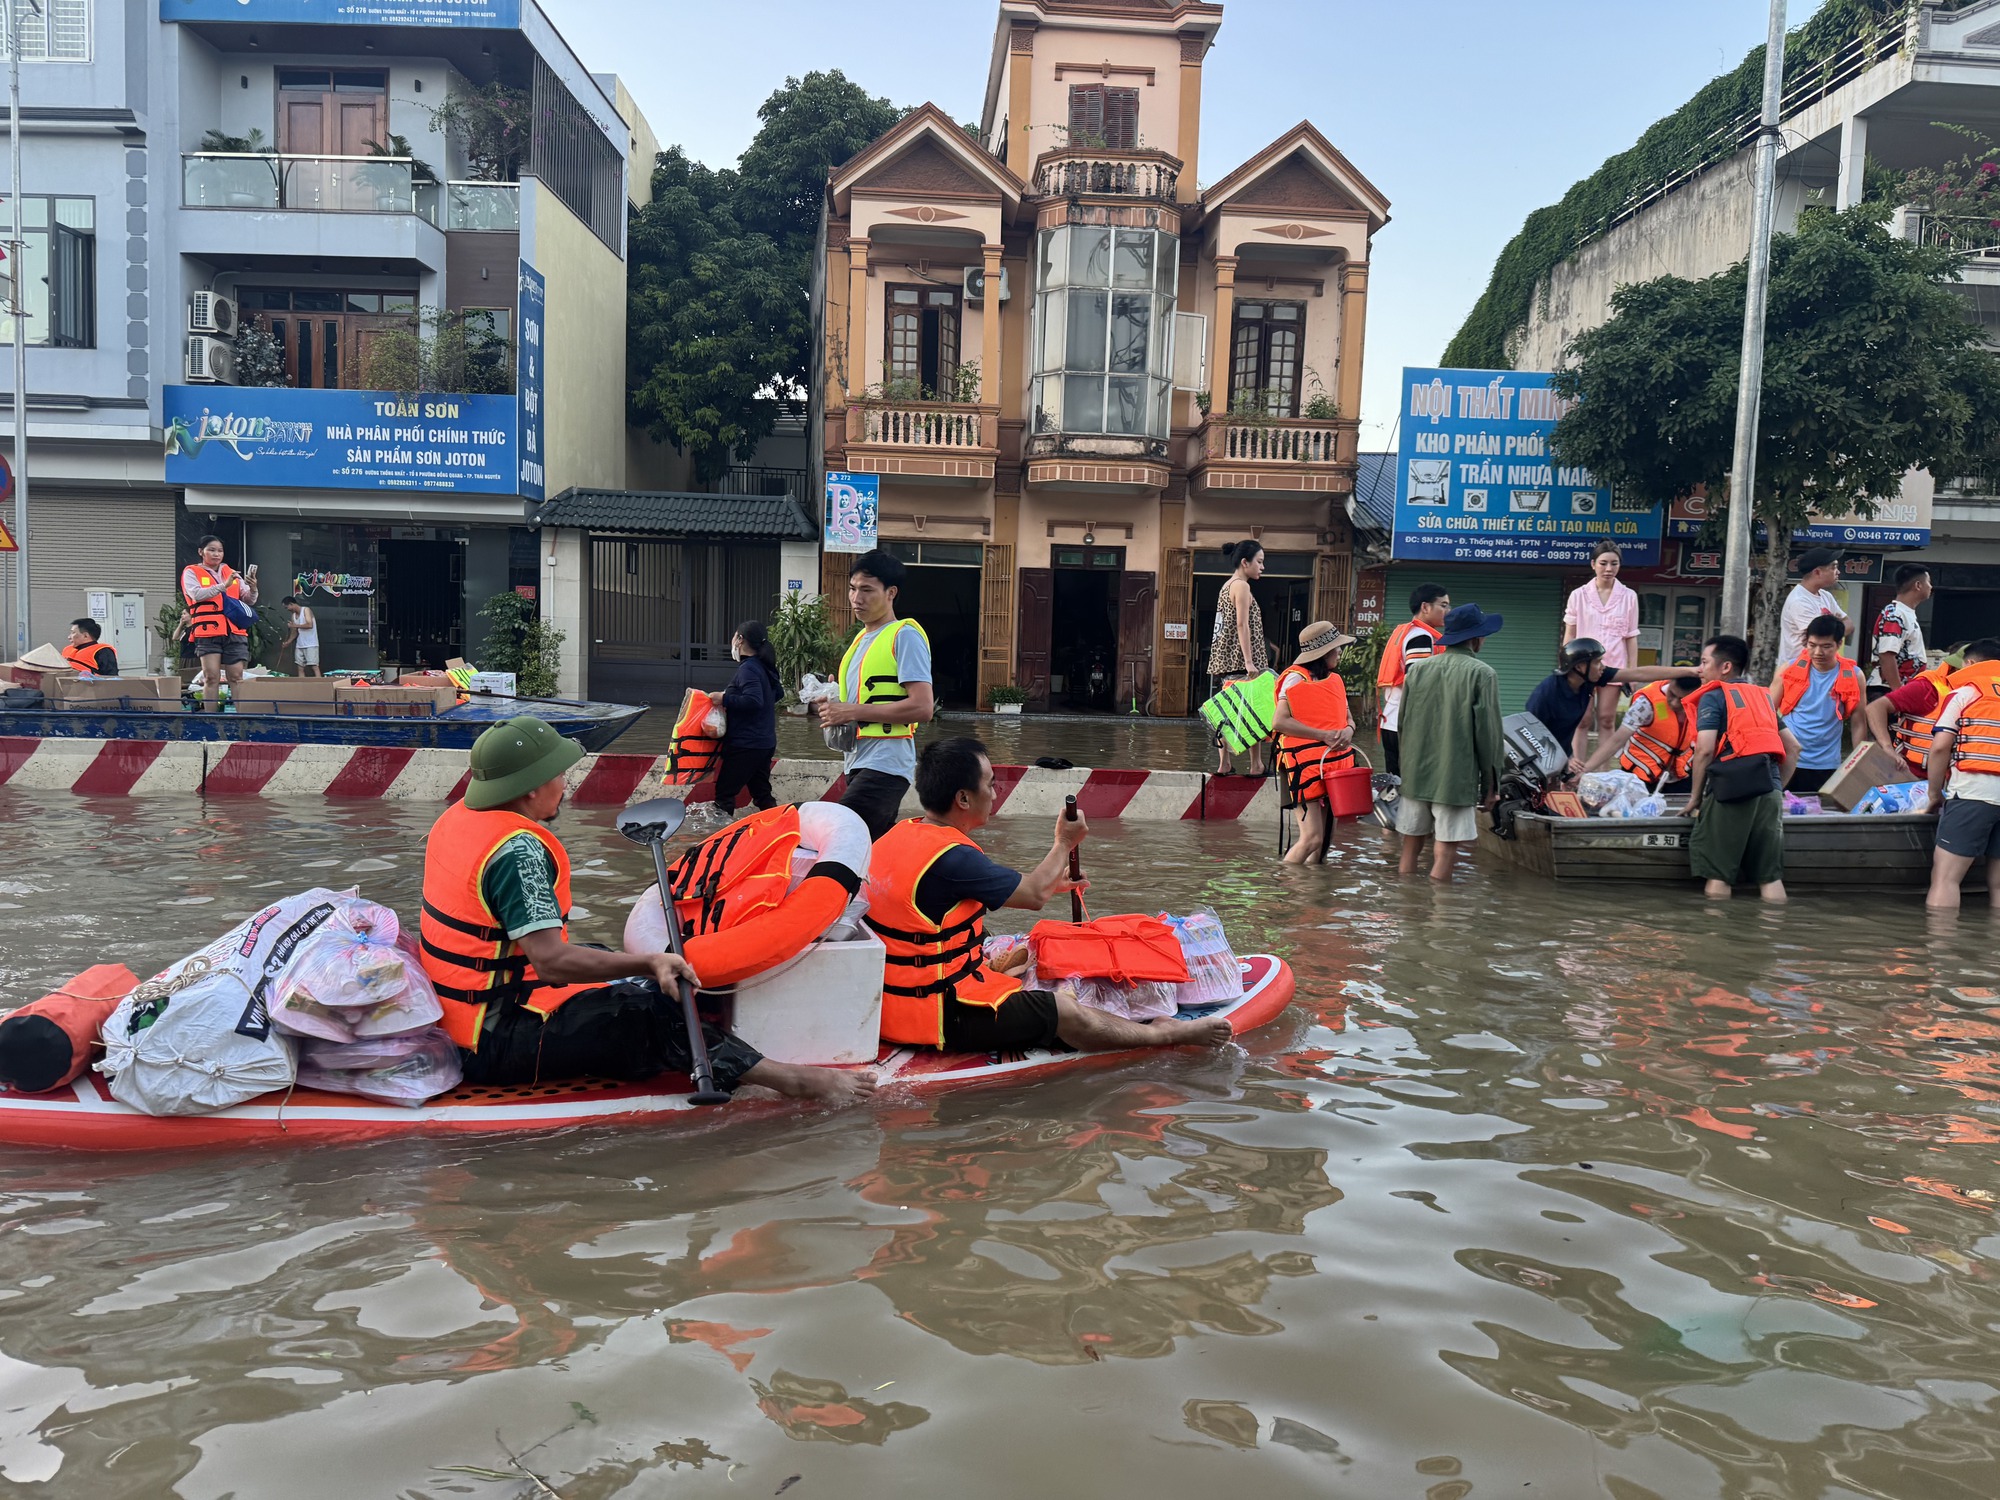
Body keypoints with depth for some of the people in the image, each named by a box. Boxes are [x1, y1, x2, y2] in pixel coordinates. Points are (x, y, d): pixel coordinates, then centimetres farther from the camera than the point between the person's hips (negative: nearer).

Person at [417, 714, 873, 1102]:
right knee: (650, 1010, -18)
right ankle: (794, 1080, -17)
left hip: (458, 1022, 11)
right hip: (499, 1043, -11)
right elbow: (551, 962, -30)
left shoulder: (458, 816, 6)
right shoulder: (519, 849, -24)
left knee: (611, 968, 18)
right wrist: (650, 962, -29)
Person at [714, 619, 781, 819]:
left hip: (746, 744, -9)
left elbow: (753, 700, -28)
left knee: (724, 791, -5)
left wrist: (725, 699, -21)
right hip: (765, 742, 9)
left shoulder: (748, 669, -16)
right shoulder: (764, 667, 12)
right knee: (761, 793, 15)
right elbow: (778, 693, 26)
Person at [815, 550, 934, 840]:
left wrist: (852, 711, -16)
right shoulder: (863, 639, 19)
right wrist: (834, 707, 8)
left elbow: (922, 707, -19)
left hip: (886, 764, -10)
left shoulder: (905, 635, -8)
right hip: (860, 762, 10)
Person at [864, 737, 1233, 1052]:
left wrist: (1047, 884, 23)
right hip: (938, 1015, -10)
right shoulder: (950, 856, -26)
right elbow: (1034, 895, -13)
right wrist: (1065, 843, 4)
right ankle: (1167, 1034, 18)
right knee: (1070, 1016, 0)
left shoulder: (898, 835, 3)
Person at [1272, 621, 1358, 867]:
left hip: (1336, 763, 8)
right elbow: (1279, 721, -15)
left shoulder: (1335, 680, 16)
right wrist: (1324, 735, -16)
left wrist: (1348, 731, -4)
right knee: (1312, 838, -13)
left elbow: (1348, 718, 21)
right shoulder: (1296, 679, -7)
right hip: (1306, 764, -8)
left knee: (1325, 839, 9)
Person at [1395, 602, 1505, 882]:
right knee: (1445, 853, -1)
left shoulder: (1418, 670, 6)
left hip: (1415, 773, 5)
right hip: (1457, 777, -5)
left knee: (1411, 847, 11)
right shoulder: (1482, 674, -8)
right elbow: (1488, 731, -8)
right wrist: (1490, 781, 1)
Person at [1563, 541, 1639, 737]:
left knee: (1606, 720, 4)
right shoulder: (1578, 595, 3)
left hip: (1613, 667, 0)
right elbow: (1569, 635, 6)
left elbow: (1631, 637, 5)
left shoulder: (1629, 597, 3)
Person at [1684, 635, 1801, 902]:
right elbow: (1793, 748, 20)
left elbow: (1705, 750, -8)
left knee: (1718, 874, -1)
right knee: (1771, 876, 7)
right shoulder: (1762, 697, 23)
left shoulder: (1713, 696, 4)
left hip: (1731, 788, -6)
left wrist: (1695, 797, 0)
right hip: (1769, 789, 6)